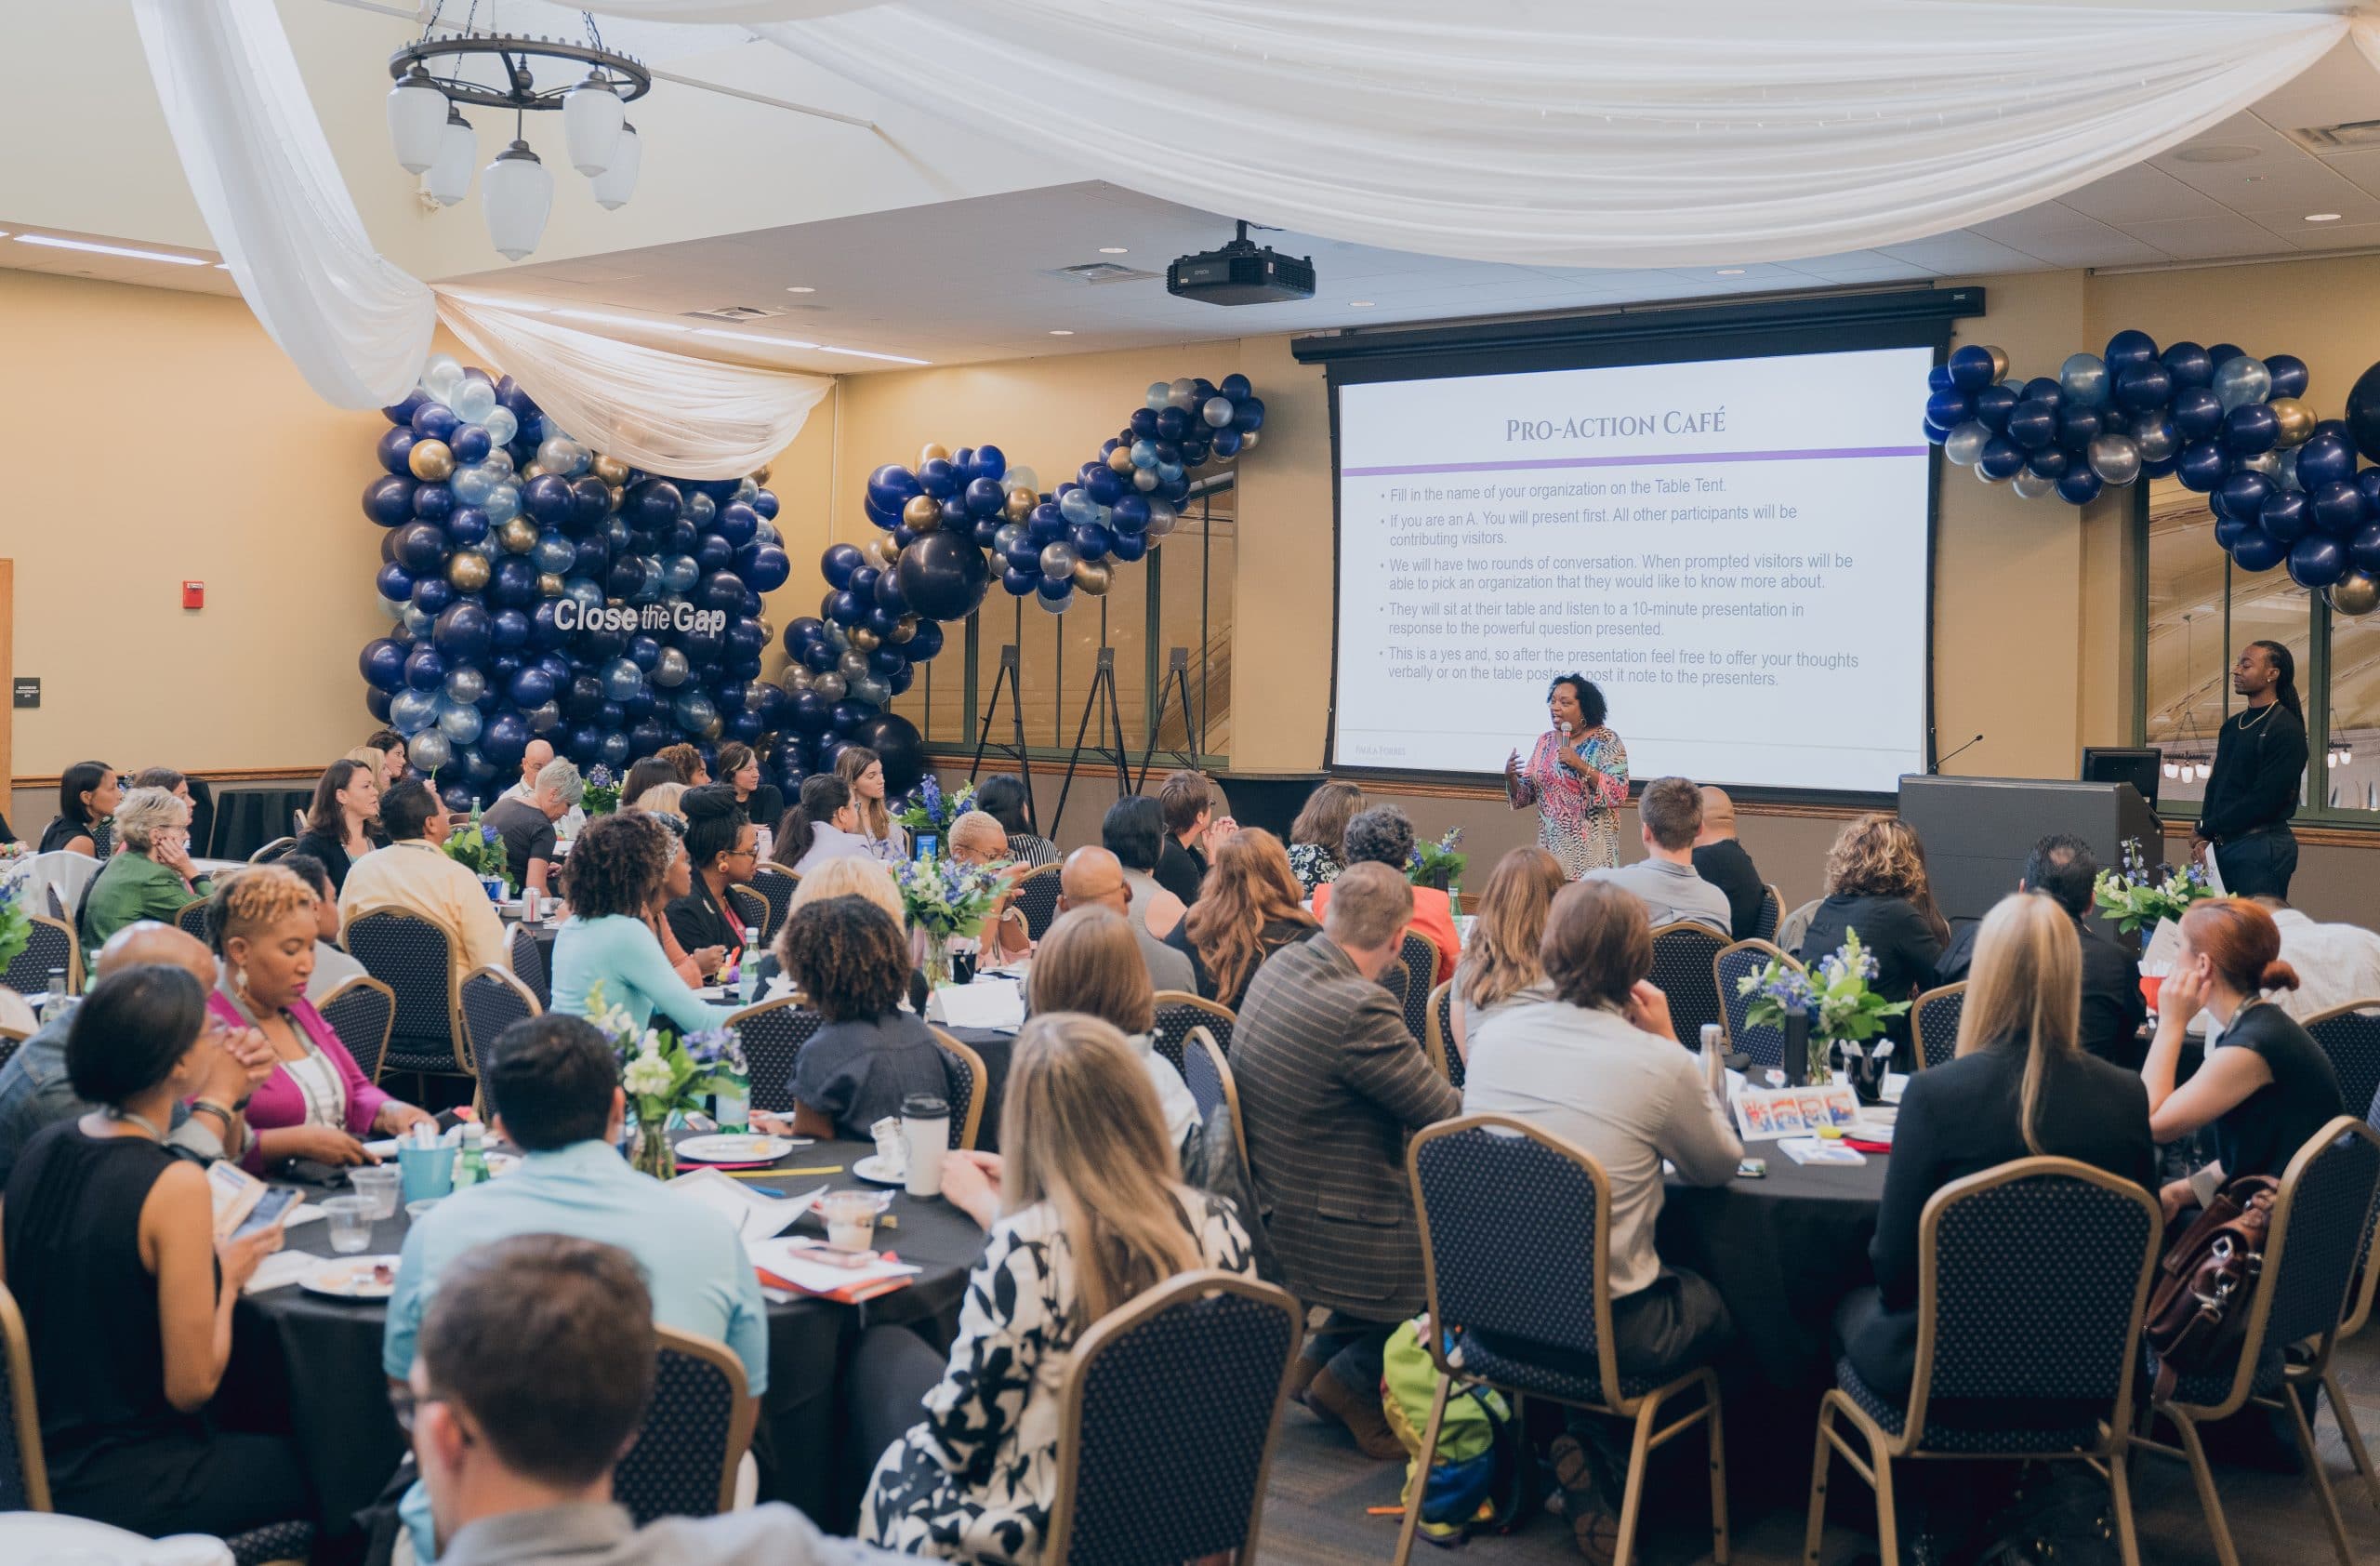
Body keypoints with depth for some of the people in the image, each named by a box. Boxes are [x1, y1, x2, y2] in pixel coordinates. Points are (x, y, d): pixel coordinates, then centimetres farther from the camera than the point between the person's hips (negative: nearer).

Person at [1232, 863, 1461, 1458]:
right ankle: (1352, 1381, 11)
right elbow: (1449, 1117, -20)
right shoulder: (1362, 1009, -28)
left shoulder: (1279, 964, 0)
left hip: (1267, 1199, 9)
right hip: (1323, 1225, -9)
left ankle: (1323, 1355, 22)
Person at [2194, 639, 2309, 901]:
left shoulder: (2286, 729, -11)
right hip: (2220, 844, 8)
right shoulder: (2233, 724, 15)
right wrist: (2204, 838, -2)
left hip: (2262, 847, -8)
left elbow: (2264, 798, -16)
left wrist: (2206, 830, -10)